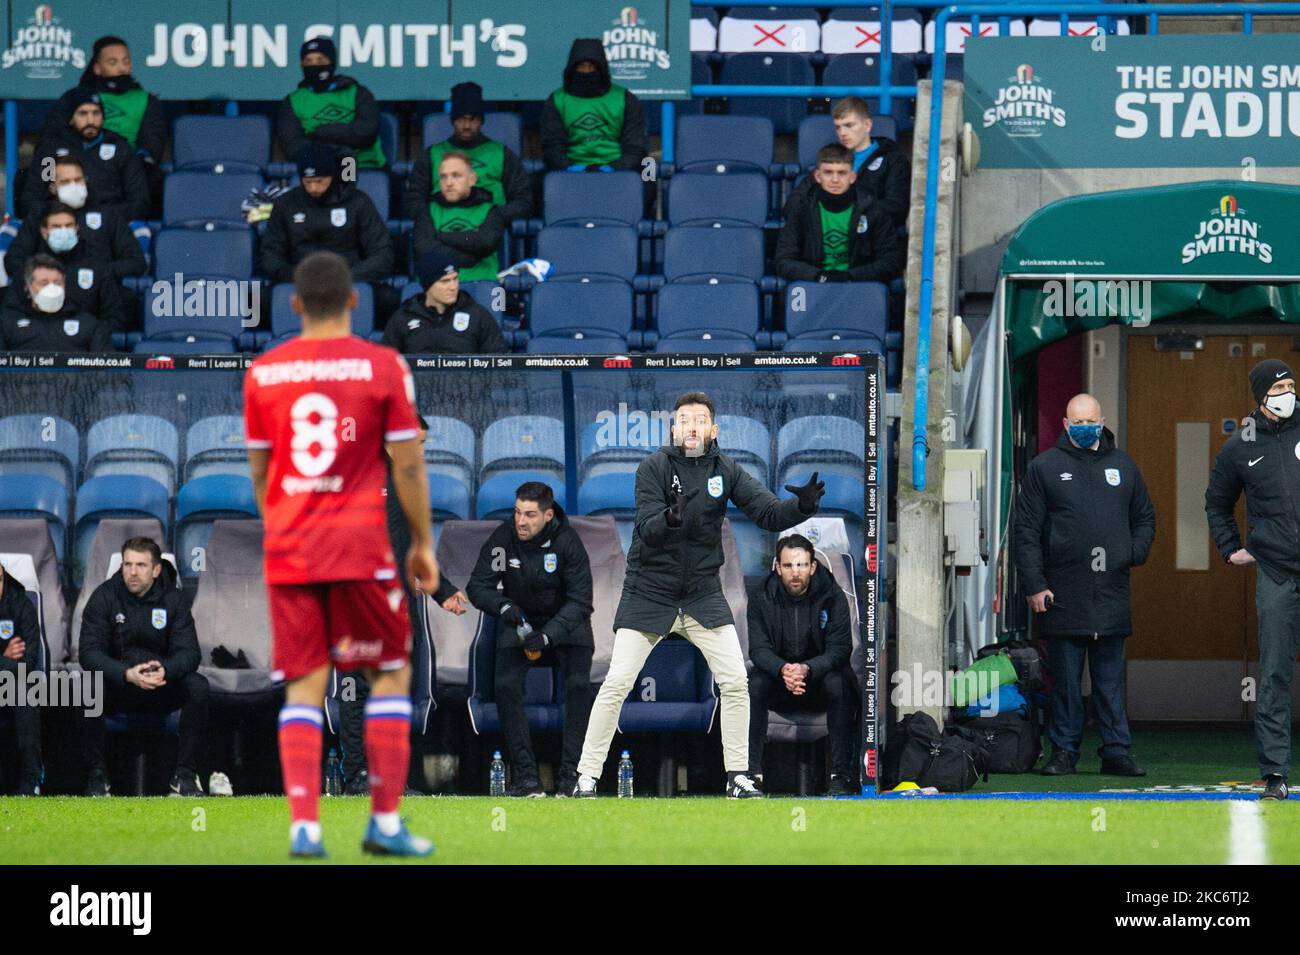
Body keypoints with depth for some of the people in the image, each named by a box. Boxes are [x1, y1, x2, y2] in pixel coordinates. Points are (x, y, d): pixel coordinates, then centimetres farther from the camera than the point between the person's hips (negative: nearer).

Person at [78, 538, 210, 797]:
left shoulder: (174, 599, -4)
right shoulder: (104, 597, -8)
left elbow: (189, 653, -12)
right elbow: (89, 652, -17)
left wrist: (164, 670, -36)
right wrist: (128, 674, -35)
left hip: (163, 687, 1)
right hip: (117, 686, -1)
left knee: (198, 686, -27)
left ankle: (185, 774, -17)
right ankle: (96, 774, -18)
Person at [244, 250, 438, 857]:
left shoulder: (263, 373, 5)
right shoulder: (383, 366, -3)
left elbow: (259, 470, 13)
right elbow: (408, 464, -2)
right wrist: (422, 544, 8)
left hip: (287, 550, 3)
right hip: (360, 545, -3)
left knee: (304, 686, 4)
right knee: (390, 672, 10)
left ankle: (303, 824, -7)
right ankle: (385, 822, 6)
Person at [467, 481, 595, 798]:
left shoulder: (568, 542, -23)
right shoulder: (502, 539, -17)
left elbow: (580, 602, -24)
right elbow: (478, 586, -12)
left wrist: (547, 635, -37)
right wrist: (504, 607, -33)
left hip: (566, 621, -2)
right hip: (518, 618, 2)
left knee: (579, 685, -22)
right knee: (506, 685, -19)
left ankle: (572, 776, -17)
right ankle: (525, 776, -14)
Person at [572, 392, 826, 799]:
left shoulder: (726, 471, -2)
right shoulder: (654, 468, -12)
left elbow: (769, 514, -9)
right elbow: (648, 532, -21)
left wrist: (802, 506, -30)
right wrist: (670, 517, -44)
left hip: (704, 596, 3)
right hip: (649, 594, -3)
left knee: (735, 682, -4)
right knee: (616, 684, -8)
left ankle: (738, 776, 9)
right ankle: (586, 778, 0)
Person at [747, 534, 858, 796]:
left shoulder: (832, 597, -10)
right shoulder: (762, 598, -6)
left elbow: (839, 649, -16)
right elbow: (759, 649, -12)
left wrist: (807, 669, -36)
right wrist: (783, 670, -35)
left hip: (819, 677, -1)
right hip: (777, 679, 1)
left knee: (838, 684, -33)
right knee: (753, 685, -30)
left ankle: (841, 776, -30)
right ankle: (752, 772, -26)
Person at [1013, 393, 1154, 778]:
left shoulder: (1122, 465, 14)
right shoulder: (1044, 467, 4)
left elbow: (1145, 516, 23)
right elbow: (1027, 531, 1)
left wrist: (1136, 552, 3)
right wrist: (1034, 585, -6)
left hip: (1112, 595, 2)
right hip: (1063, 595, -2)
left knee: (1111, 679, 5)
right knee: (1065, 680, 2)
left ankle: (1116, 752, 7)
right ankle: (1064, 752, 7)